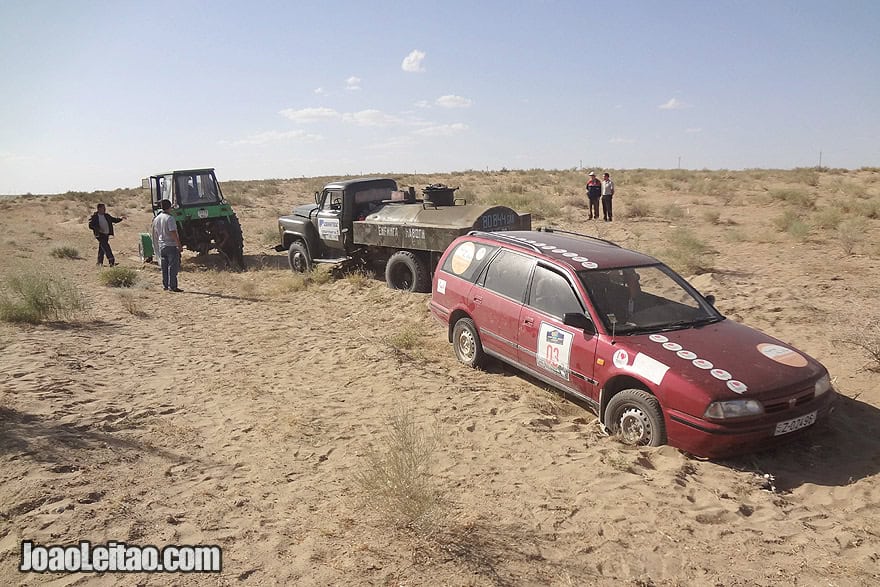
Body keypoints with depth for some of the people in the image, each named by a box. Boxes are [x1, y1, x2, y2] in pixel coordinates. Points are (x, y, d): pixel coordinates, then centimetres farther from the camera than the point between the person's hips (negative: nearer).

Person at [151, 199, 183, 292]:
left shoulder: (156, 218, 10)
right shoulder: (169, 218, -15)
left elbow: (155, 234, 16)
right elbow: (173, 233, -20)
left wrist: (157, 246, 24)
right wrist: (179, 244, -16)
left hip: (161, 245, 8)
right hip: (171, 245, -8)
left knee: (164, 267, 12)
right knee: (173, 267, -4)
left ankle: (165, 285, 15)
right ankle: (172, 286, -6)